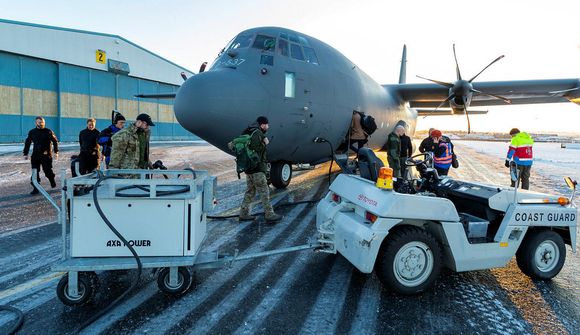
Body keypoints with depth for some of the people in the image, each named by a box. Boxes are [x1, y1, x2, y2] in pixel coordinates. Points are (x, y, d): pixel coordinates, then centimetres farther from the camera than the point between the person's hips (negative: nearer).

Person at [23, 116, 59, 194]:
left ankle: (52, 182, 25)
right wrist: (25, 153, 13)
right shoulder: (32, 132, 9)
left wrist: (56, 152, 1)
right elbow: (27, 143, 16)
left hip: (46, 155, -3)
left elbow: (55, 141, 5)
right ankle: (36, 188, 8)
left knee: (47, 170, -4)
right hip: (35, 155, 3)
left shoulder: (48, 132, 0)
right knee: (35, 173, 1)